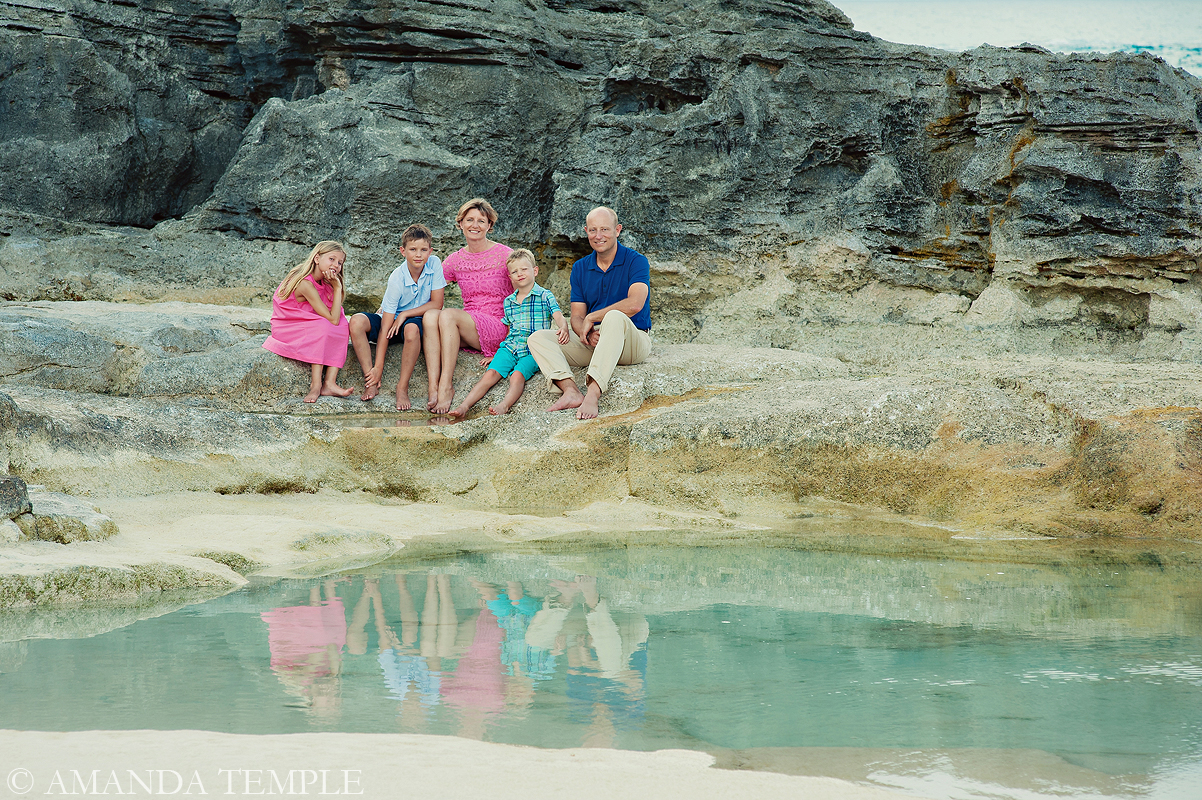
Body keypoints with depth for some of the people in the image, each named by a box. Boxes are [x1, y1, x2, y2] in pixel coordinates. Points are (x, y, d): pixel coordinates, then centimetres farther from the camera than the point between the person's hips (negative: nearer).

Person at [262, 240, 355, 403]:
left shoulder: (323, 283, 4)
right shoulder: (305, 284, -25)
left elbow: (336, 317, -3)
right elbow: (332, 319, -26)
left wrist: (337, 287, -14)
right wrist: (337, 288, -23)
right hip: (286, 328, -9)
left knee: (343, 326, -12)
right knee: (323, 327, -31)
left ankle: (329, 383, -21)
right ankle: (315, 384, -31)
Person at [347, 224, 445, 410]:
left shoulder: (434, 264, -14)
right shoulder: (397, 279, -21)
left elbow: (437, 303, -10)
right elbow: (385, 326, -22)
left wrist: (404, 315, -19)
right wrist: (378, 367, -26)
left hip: (415, 320, 0)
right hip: (393, 319, 0)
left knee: (412, 329, -38)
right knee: (357, 322, -29)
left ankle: (402, 387, -25)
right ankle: (371, 381, -20)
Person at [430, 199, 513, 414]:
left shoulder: (504, 255, 0)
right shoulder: (455, 260, 12)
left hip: (498, 329, -4)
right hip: (468, 331, 4)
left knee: (447, 315, -30)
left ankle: (446, 386, -31)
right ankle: (434, 383, -36)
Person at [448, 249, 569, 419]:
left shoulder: (544, 296, 3)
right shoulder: (508, 301, 18)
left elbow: (559, 317, -11)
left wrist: (563, 328, -34)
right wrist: (492, 353, 22)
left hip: (532, 352, -4)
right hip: (509, 347, 4)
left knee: (517, 375, -31)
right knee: (491, 373, -19)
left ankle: (504, 405, -52)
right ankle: (464, 406, -32)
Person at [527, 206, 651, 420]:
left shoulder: (636, 262, -5)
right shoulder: (580, 268, 11)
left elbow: (635, 304, -22)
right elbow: (577, 316, 6)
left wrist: (591, 318, -15)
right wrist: (586, 334, -19)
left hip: (633, 341, -5)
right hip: (591, 343, 5)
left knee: (614, 317, -39)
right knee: (537, 338, -13)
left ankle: (593, 393, -52)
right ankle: (571, 390, -39)